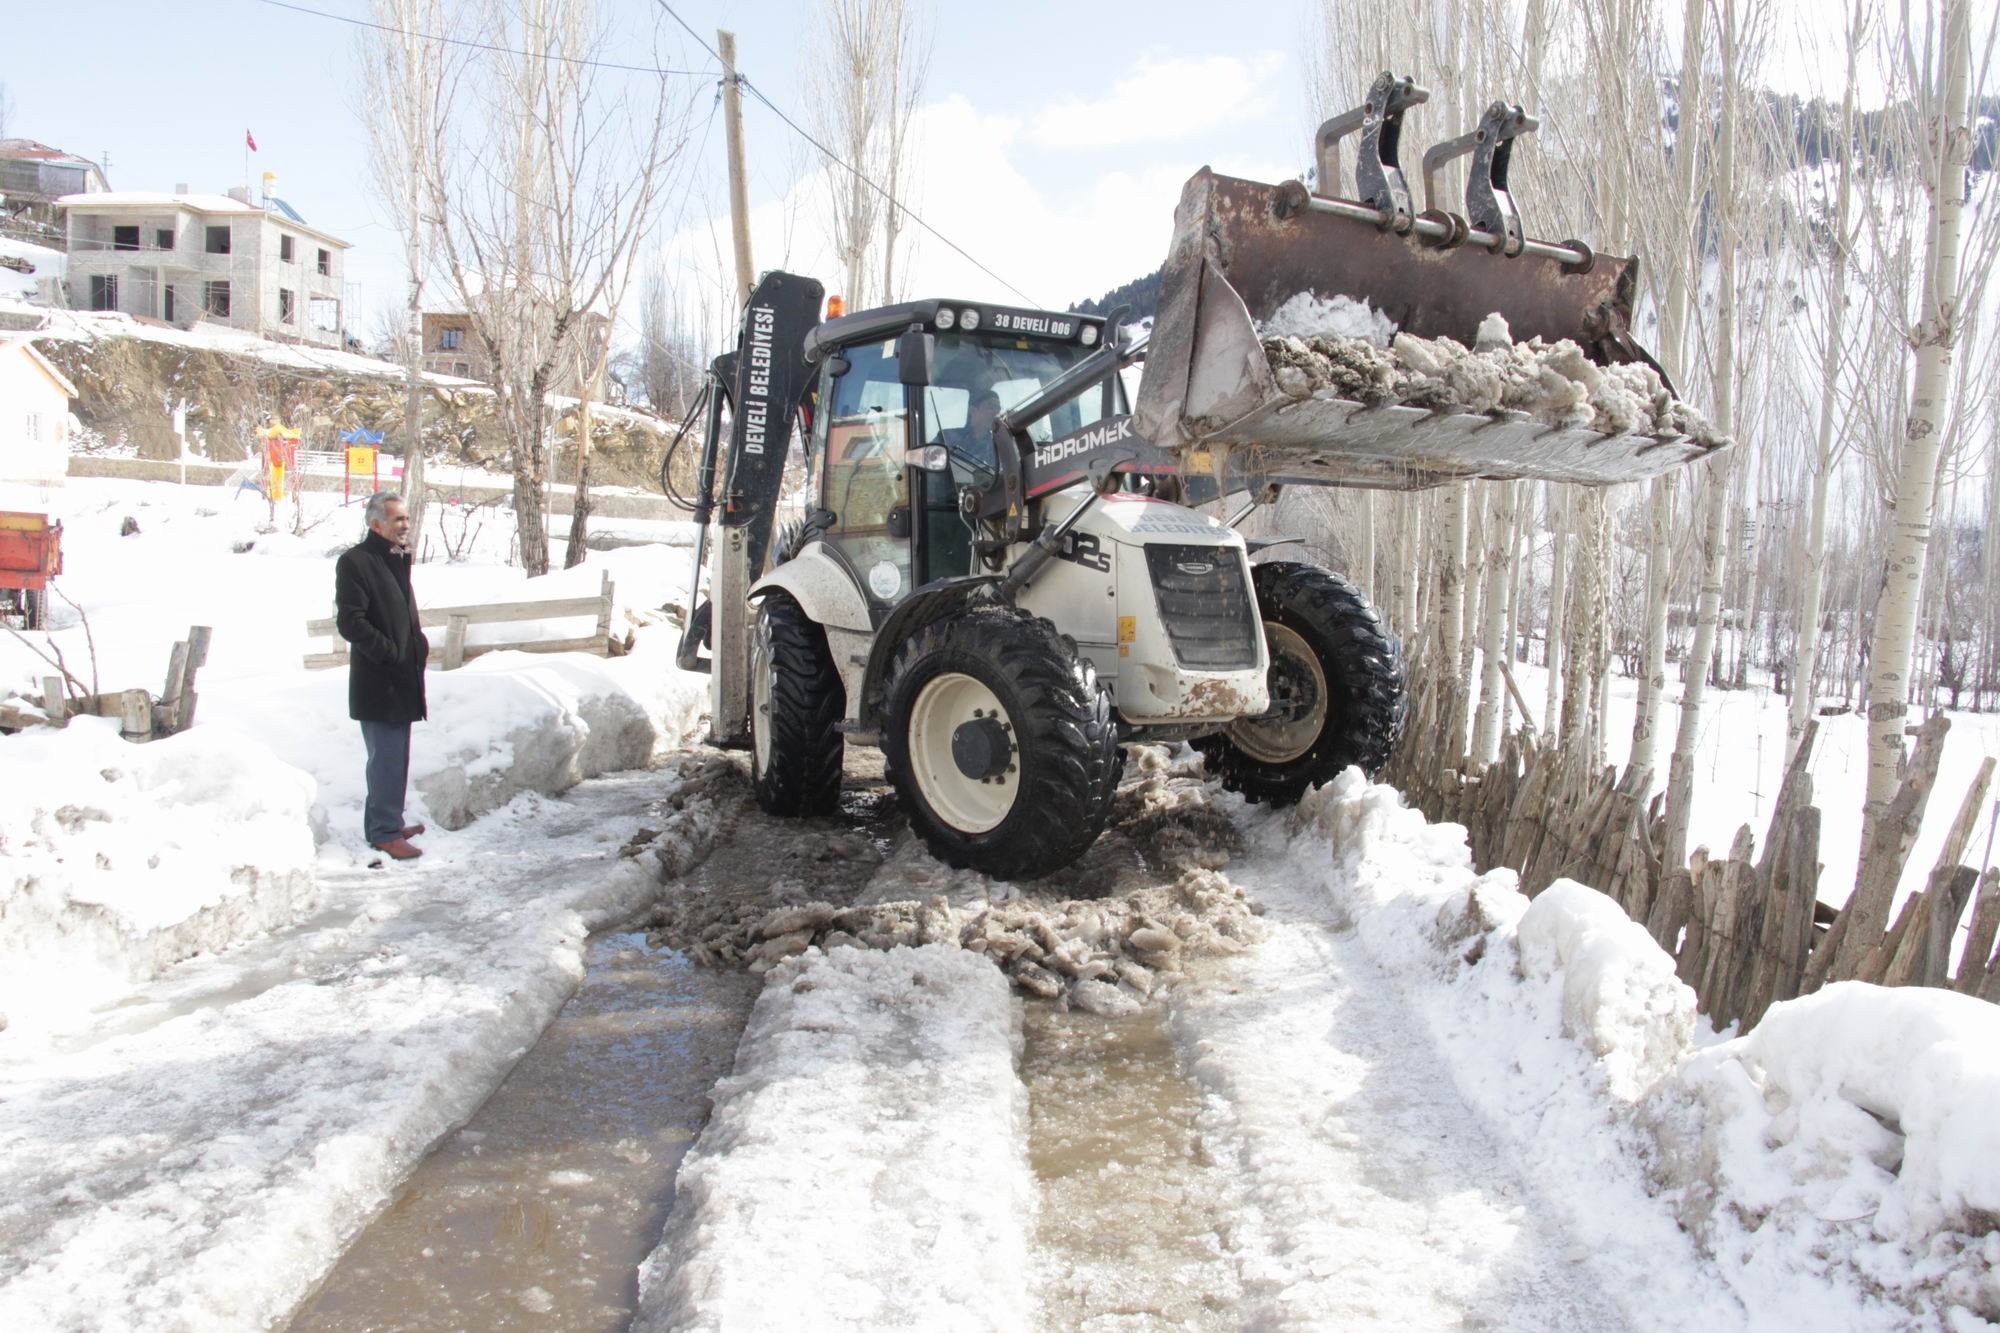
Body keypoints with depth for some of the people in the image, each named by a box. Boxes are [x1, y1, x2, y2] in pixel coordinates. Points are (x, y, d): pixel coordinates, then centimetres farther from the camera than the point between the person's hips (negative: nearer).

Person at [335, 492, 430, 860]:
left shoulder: (398, 559, 15)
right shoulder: (355, 561, -13)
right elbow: (350, 623, -18)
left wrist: (419, 644, 10)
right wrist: (392, 653, -17)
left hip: (401, 678, 9)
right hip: (377, 681, -9)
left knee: (393, 755, 17)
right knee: (387, 757, -5)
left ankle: (386, 822, 28)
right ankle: (385, 832, 3)